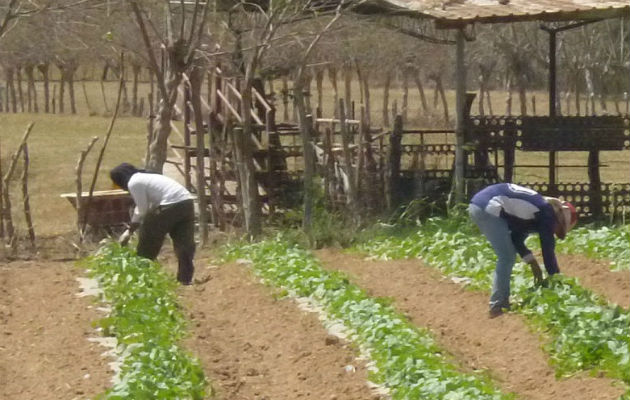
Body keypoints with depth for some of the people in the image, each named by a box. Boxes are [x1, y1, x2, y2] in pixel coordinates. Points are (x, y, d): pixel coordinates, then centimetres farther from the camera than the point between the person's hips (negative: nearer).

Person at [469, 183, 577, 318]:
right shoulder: (547, 214, -2)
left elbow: (516, 238, 26)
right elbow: (548, 249, -1)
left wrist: (533, 263, 22)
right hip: (488, 208, -10)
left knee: (507, 256, 19)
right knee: (507, 258, -4)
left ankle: (502, 302, 21)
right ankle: (497, 307, -5)